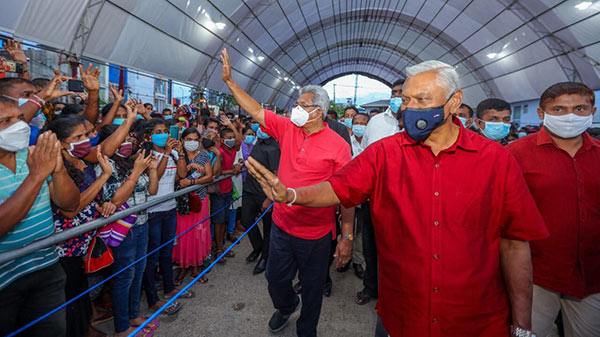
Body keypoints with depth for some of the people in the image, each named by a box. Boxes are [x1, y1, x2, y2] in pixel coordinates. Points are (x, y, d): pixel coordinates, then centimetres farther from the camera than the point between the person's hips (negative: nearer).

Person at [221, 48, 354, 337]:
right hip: (281, 226, 5)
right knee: (275, 279, 23)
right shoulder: (287, 128, -1)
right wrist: (229, 80, 0)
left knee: (312, 288, 17)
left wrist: (347, 236, -13)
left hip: (316, 235, -4)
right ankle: (286, 306, 57)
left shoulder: (338, 145, -15)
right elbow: (256, 110, 3)